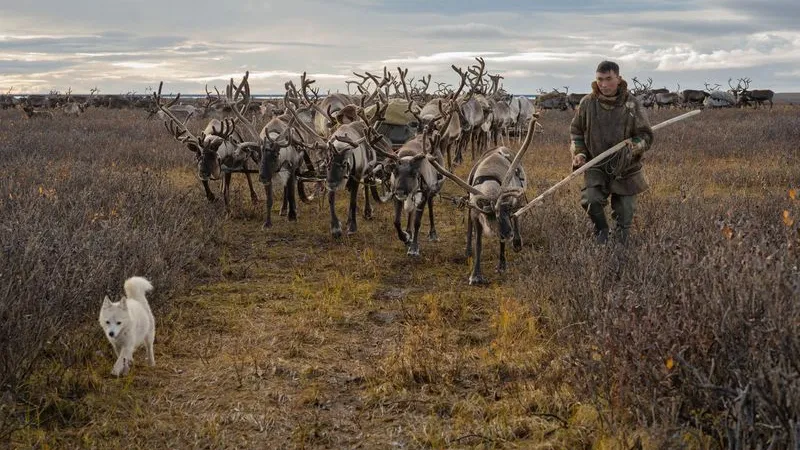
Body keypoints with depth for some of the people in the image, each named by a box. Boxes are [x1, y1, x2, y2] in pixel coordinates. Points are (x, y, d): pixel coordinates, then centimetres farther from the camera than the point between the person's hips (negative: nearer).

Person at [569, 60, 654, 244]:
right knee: (590, 200, -23)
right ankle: (601, 229, 7)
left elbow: (646, 136, -3)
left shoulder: (632, 104, -8)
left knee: (624, 212, 6)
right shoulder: (587, 103, -5)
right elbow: (576, 131, 10)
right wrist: (578, 153, -6)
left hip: (625, 168, 0)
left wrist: (633, 146, -23)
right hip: (596, 166, 0)